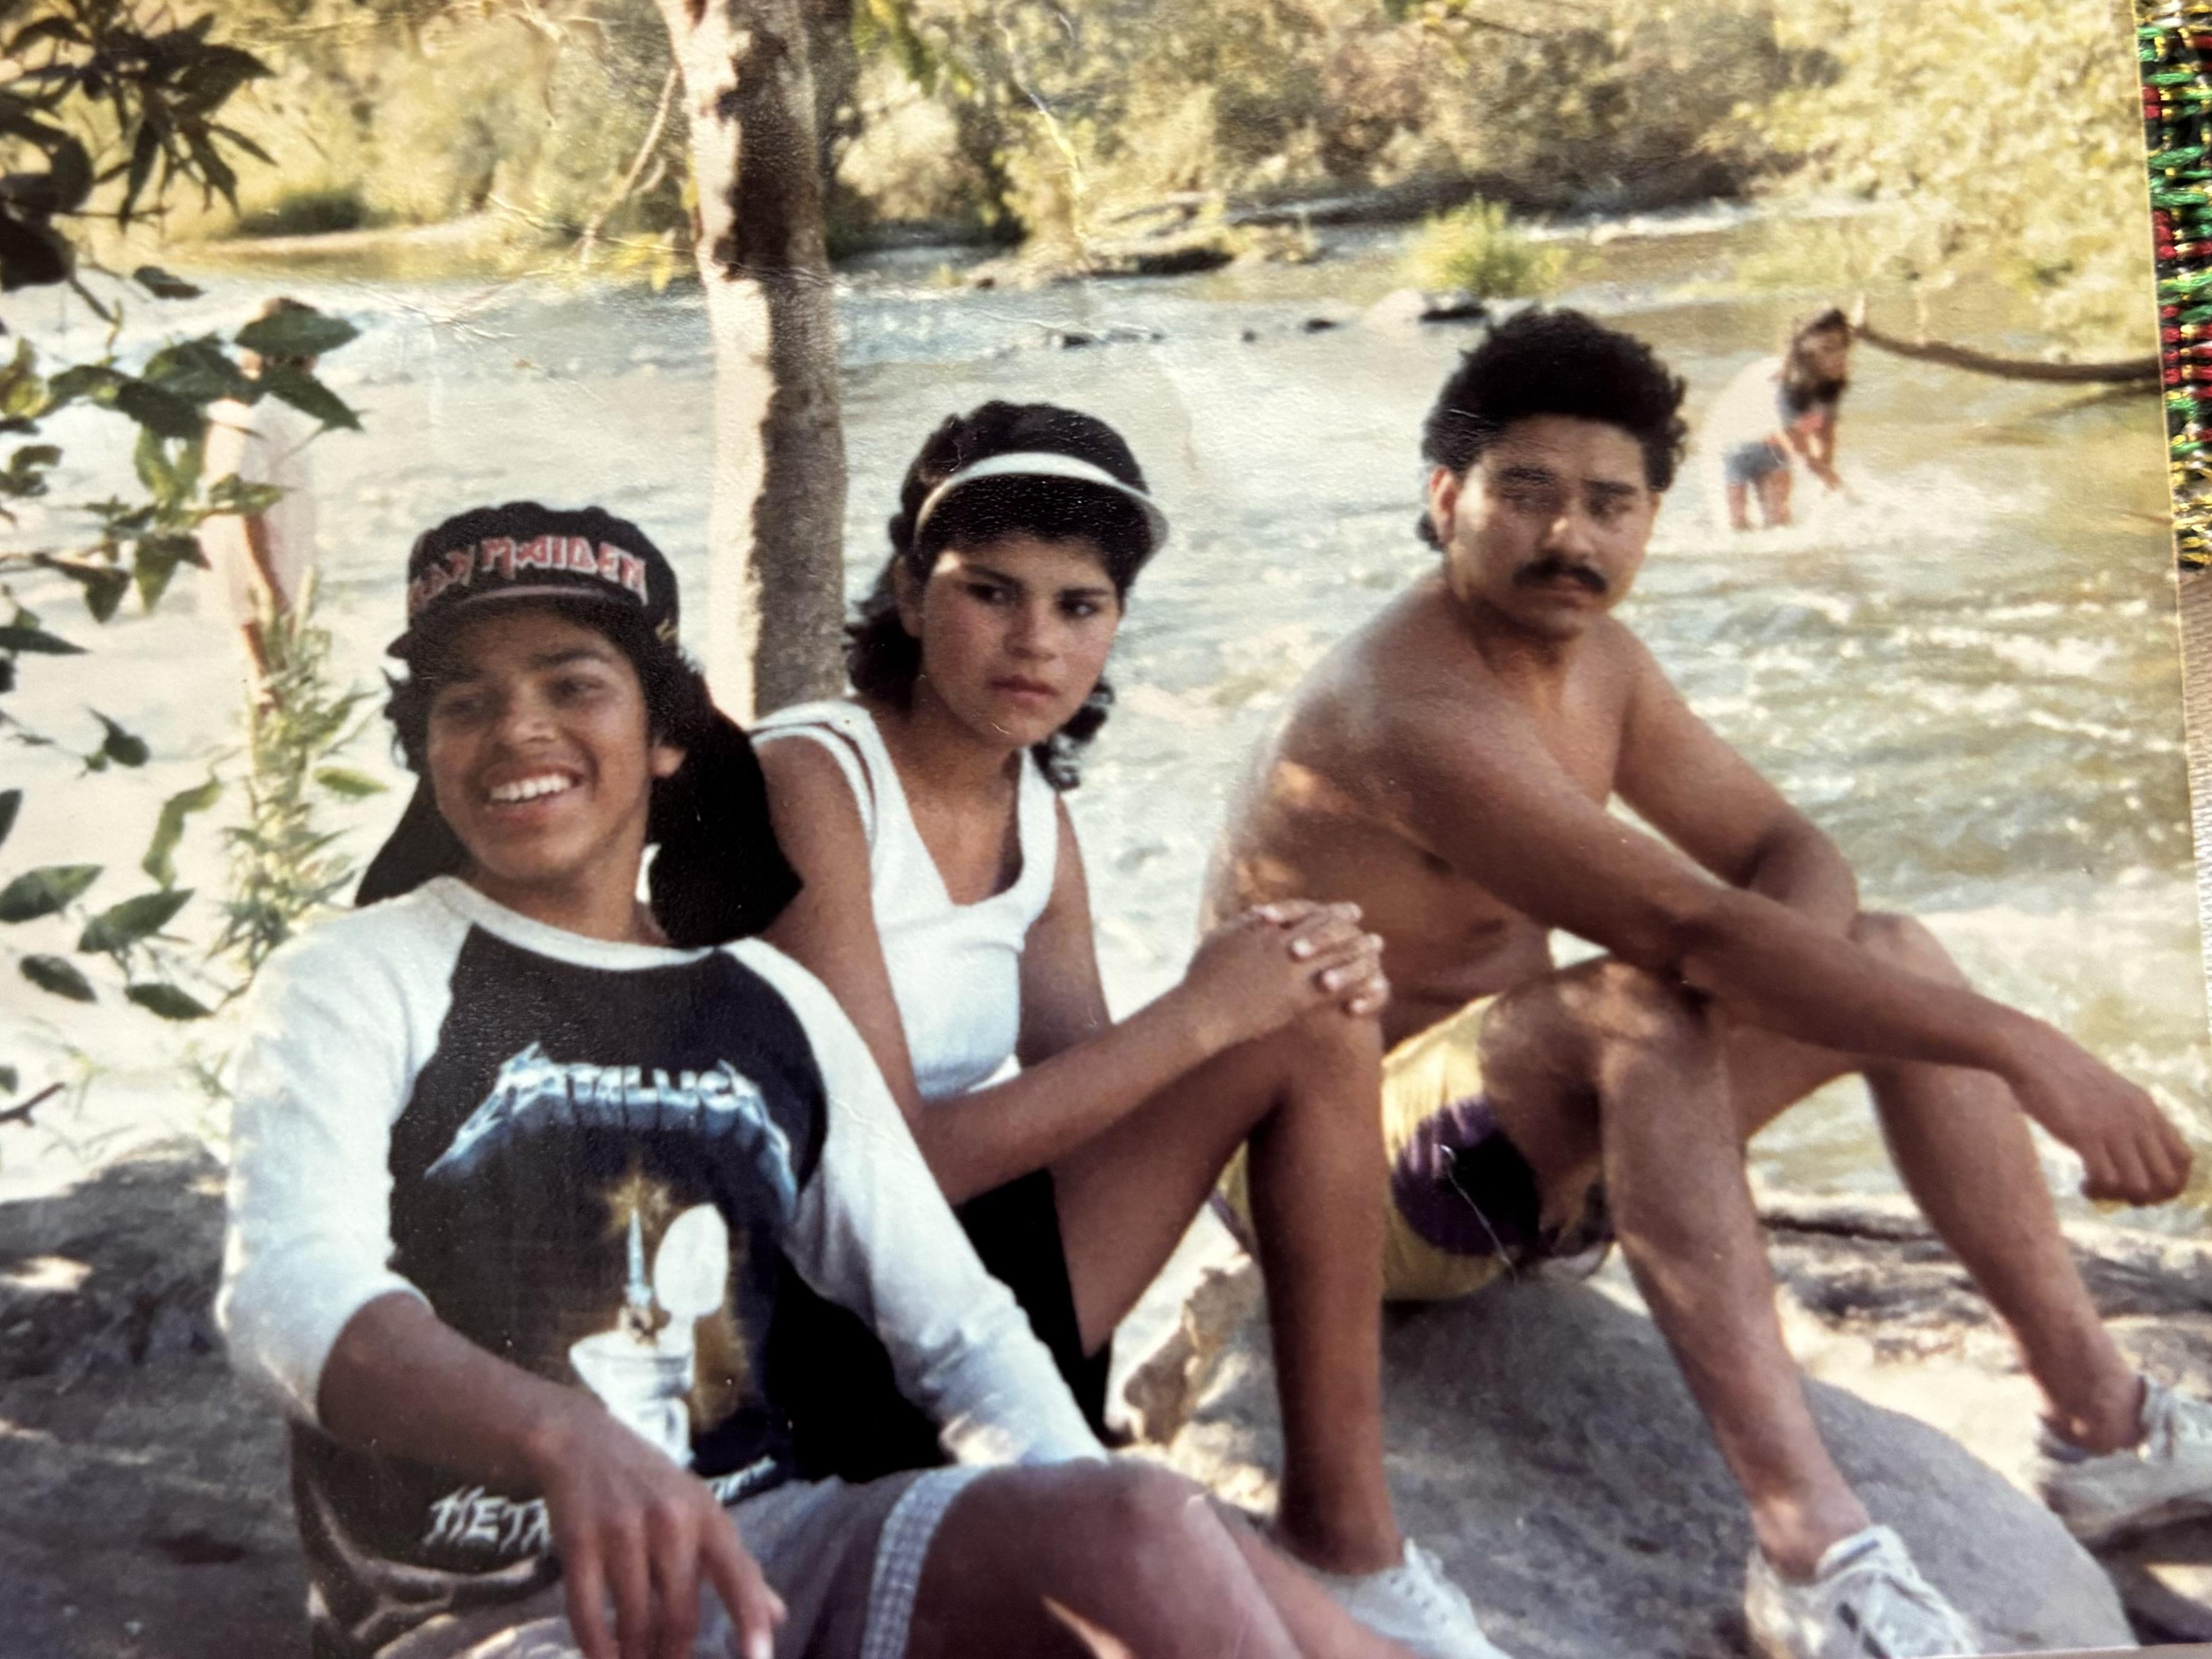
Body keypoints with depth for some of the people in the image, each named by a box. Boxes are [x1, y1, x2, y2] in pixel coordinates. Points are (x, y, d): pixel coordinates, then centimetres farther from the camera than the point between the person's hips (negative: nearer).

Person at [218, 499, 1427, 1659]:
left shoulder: (770, 1005, 14)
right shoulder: (357, 982, 0)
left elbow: (956, 1327, 11)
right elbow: (289, 1290, -19)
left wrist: (1095, 1544, -8)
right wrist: (566, 1437, -39)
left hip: (761, 1552, 5)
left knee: (1144, 1523, -25)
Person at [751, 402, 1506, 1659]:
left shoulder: (1039, 818, 8)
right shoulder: (812, 781, -16)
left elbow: (1088, 1106, 4)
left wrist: (1288, 987, -13)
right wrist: (1199, 1016, -20)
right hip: (819, 1317, -8)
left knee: (1315, 1026, -3)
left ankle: (1345, 1529, 1)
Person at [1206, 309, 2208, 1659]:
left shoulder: (1597, 658, 3)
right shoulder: (1416, 712, -28)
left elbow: (1787, 855, 4)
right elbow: (1697, 931, -36)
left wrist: (1759, 978, -21)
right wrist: (2024, 1053, -34)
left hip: (1524, 1137, 9)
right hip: (1340, 1168, -9)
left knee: (1891, 957, 0)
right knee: (1646, 1008, -37)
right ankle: (1812, 1546, -44)